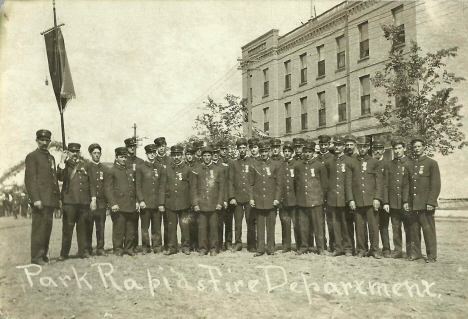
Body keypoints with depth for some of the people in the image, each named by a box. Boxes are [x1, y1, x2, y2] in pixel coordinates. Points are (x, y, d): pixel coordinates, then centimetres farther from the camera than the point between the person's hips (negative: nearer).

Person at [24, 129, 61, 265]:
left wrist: (58, 197, 17)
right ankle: (36, 257, -2)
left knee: (47, 228, 8)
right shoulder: (32, 157, -1)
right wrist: (35, 199, -17)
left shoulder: (51, 158, 21)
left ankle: (44, 255, 14)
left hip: (50, 200, 7)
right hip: (40, 199, -7)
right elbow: (30, 180, -9)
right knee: (39, 227, -7)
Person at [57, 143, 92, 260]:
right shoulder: (65, 165, 8)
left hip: (84, 202, 3)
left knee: (82, 227, 7)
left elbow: (90, 183, 18)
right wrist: (62, 161, -16)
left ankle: (83, 251, 15)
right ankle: (64, 253, 5)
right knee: (67, 228, -2)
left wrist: (91, 200, 13)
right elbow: (60, 177, -12)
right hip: (69, 201, -3)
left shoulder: (85, 165, 15)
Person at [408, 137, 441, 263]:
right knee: (414, 229, 7)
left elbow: (435, 185, -6)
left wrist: (430, 202, -13)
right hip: (413, 204, 5)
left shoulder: (432, 163, 0)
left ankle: (431, 255, 7)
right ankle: (416, 252, 17)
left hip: (425, 204, -4)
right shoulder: (410, 165, 14)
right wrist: (407, 201, 7)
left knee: (428, 229, -1)